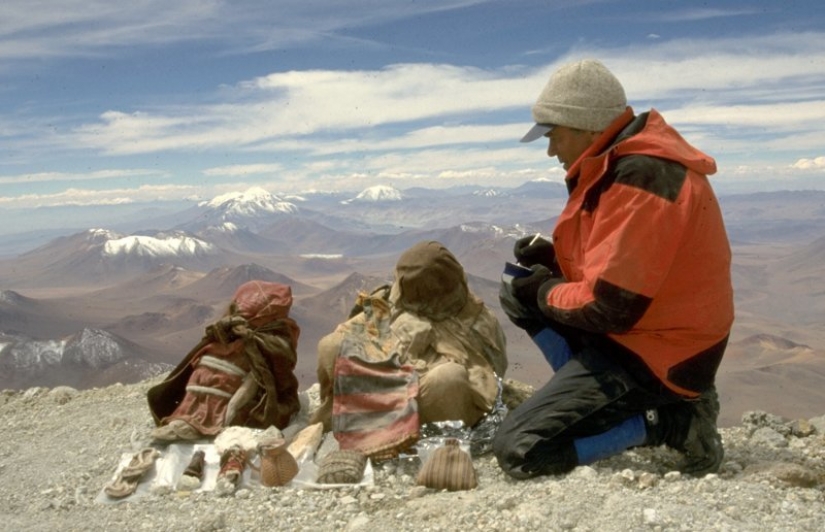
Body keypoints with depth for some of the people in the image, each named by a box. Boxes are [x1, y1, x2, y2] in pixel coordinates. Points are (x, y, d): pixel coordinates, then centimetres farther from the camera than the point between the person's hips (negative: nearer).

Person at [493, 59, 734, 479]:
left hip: (654, 353, -10)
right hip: (635, 327, 10)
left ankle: (672, 420, -5)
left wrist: (546, 293, -7)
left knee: (518, 451, -12)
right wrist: (557, 259, 4)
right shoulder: (623, 161, 8)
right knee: (518, 295, 13)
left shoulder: (642, 177, -24)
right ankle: (592, 400, 4)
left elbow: (610, 305, -26)